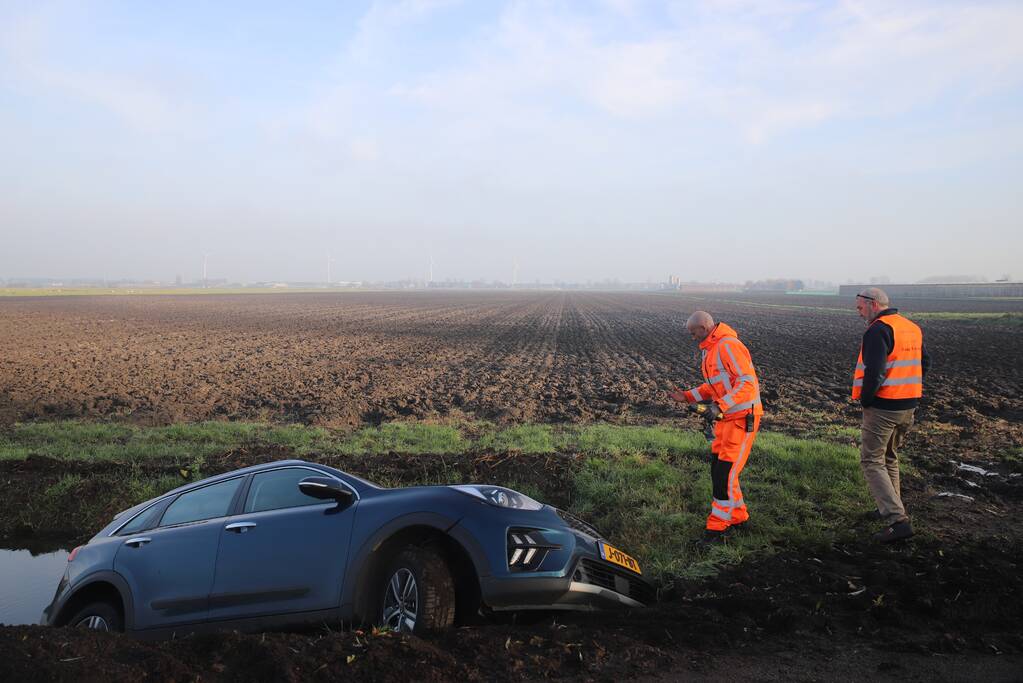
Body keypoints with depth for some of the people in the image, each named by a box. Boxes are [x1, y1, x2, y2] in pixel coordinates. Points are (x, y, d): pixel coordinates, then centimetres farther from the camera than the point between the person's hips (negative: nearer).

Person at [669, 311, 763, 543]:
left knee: (726, 473, -7)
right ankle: (737, 515, 28)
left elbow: (747, 382, -25)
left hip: (742, 418, -10)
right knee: (718, 469, 12)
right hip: (726, 418, 10)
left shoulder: (728, 346, -18)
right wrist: (687, 397, 9)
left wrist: (720, 405, -30)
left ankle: (717, 526, 1)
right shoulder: (710, 350, 14)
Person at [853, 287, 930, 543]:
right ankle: (891, 509, 33)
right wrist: (910, 392, 18)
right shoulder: (913, 328, 12)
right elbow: (924, 363, 20)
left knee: (872, 462, -2)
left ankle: (898, 520, -11)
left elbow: (874, 371, -26)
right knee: (890, 457, 24)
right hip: (909, 406, 9)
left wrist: (865, 399, -12)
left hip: (882, 407, -9)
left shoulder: (878, 330, -17)